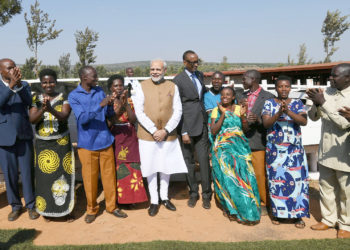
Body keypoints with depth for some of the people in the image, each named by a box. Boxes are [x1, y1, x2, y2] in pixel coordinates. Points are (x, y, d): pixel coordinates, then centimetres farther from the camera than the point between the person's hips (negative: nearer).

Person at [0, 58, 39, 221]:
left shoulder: (24, 85, 5)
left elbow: (29, 102, -13)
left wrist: (18, 84, -28)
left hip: (24, 135, 1)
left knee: (27, 172, 5)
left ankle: (31, 205, 19)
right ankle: (15, 206, 24)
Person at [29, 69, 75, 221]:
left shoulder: (64, 98, -1)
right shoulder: (36, 99, 4)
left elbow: (64, 116, -18)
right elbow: (32, 119, -8)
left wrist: (51, 109, -38)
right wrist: (42, 109, -28)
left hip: (61, 143, -1)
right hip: (42, 144, 2)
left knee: (63, 176, 0)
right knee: (44, 176, 4)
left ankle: (67, 209, 15)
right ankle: (47, 209, 22)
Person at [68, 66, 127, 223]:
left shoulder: (99, 91, 6)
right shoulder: (74, 96, -5)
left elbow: (109, 114, 5)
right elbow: (82, 118, -18)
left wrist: (110, 105, -16)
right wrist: (100, 105, -27)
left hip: (105, 141, 3)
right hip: (87, 144, -3)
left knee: (109, 175, 9)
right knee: (89, 178, 6)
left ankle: (111, 206, 25)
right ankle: (92, 209, 24)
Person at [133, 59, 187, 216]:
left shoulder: (172, 87, 4)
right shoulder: (142, 87, -1)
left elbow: (178, 111, 1)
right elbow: (139, 112, -6)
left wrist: (166, 130, -10)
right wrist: (154, 131, -14)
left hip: (168, 135, 2)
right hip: (147, 135, -1)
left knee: (166, 166, 12)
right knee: (150, 168, 5)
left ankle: (165, 197, 30)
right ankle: (154, 201, 20)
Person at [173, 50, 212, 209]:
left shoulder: (200, 75, 12)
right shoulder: (178, 80, -7)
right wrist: (183, 132, -13)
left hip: (202, 124, 4)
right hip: (188, 125, -4)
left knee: (204, 160, 2)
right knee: (189, 161, 8)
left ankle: (206, 195, 14)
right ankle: (193, 193, 23)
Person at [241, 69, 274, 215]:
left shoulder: (268, 97, -3)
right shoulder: (243, 96, 15)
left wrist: (258, 120, -24)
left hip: (257, 141, -5)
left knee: (260, 174, 1)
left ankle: (263, 204, 17)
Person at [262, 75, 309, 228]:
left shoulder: (297, 103, 7)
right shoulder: (269, 103, 4)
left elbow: (304, 121, -8)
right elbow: (266, 123, -8)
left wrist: (288, 111, -23)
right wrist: (279, 113, -24)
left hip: (295, 150, 1)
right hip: (274, 149, -1)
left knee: (297, 180, -2)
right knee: (276, 180, 2)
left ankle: (297, 214, 10)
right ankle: (277, 212, 17)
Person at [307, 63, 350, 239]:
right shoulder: (328, 92, 3)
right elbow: (313, 117, 7)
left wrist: (323, 102, -25)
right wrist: (315, 103, -14)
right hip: (326, 151, 6)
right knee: (326, 188, 17)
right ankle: (328, 219, 34)